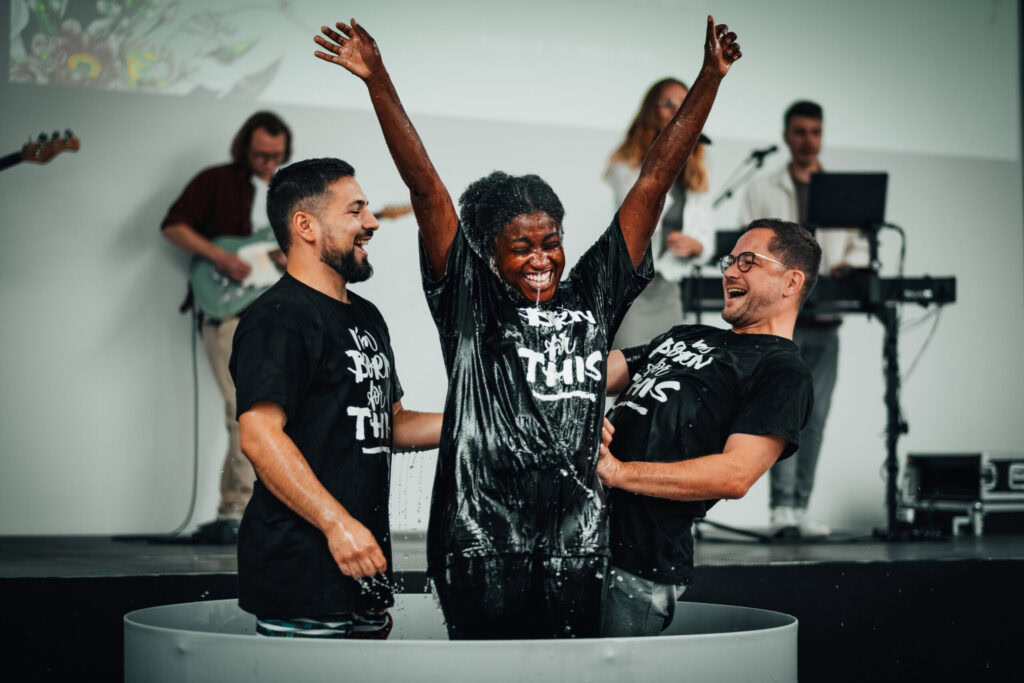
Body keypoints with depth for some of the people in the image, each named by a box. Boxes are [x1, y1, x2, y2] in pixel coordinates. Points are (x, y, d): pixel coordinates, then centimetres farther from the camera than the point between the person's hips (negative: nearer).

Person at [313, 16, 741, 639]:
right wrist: (378, 82, -6)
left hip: (578, 546, 3)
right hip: (483, 542, -3)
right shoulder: (470, 304, 4)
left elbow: (655, 182, 10)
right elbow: (427, 190, -2)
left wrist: (710, 79, 10)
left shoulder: (592, 296, 12)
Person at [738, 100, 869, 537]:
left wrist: (848, 263, -8)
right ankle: (782, 507, -18)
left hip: (824, 320, 3)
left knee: (815, 416, 3)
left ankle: (800, 509, 9)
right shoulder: (762, 190, 11)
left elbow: (862, 247, 14)